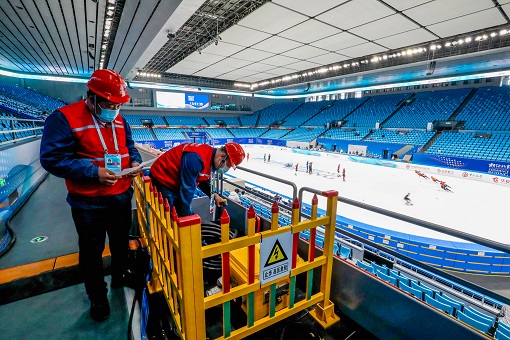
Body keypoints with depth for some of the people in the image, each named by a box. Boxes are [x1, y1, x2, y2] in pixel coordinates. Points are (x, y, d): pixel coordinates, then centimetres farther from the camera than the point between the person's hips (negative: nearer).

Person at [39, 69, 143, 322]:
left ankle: (119, 278, 48)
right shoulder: (63, 118, -15)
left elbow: (129, 147, 12)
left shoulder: (119, 120, 4)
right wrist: (94, 172, -30)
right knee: (92, 251, 13)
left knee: (121, 243, 22)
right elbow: (53, 159, -20)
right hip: (88, 202, -5)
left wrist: (135, 162, -9)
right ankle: (98, 298, 35)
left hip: (122, 196, 6)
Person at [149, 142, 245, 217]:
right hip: (162, 181, -9)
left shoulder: (210, 157, -3)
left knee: (190, 217, 12)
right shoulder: (196, 158, -34)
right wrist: (186, 215, -22)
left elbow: (203, 180, 13)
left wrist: (213, 194, 0)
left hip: (175, 184, 9)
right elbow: (187, 188, -30)